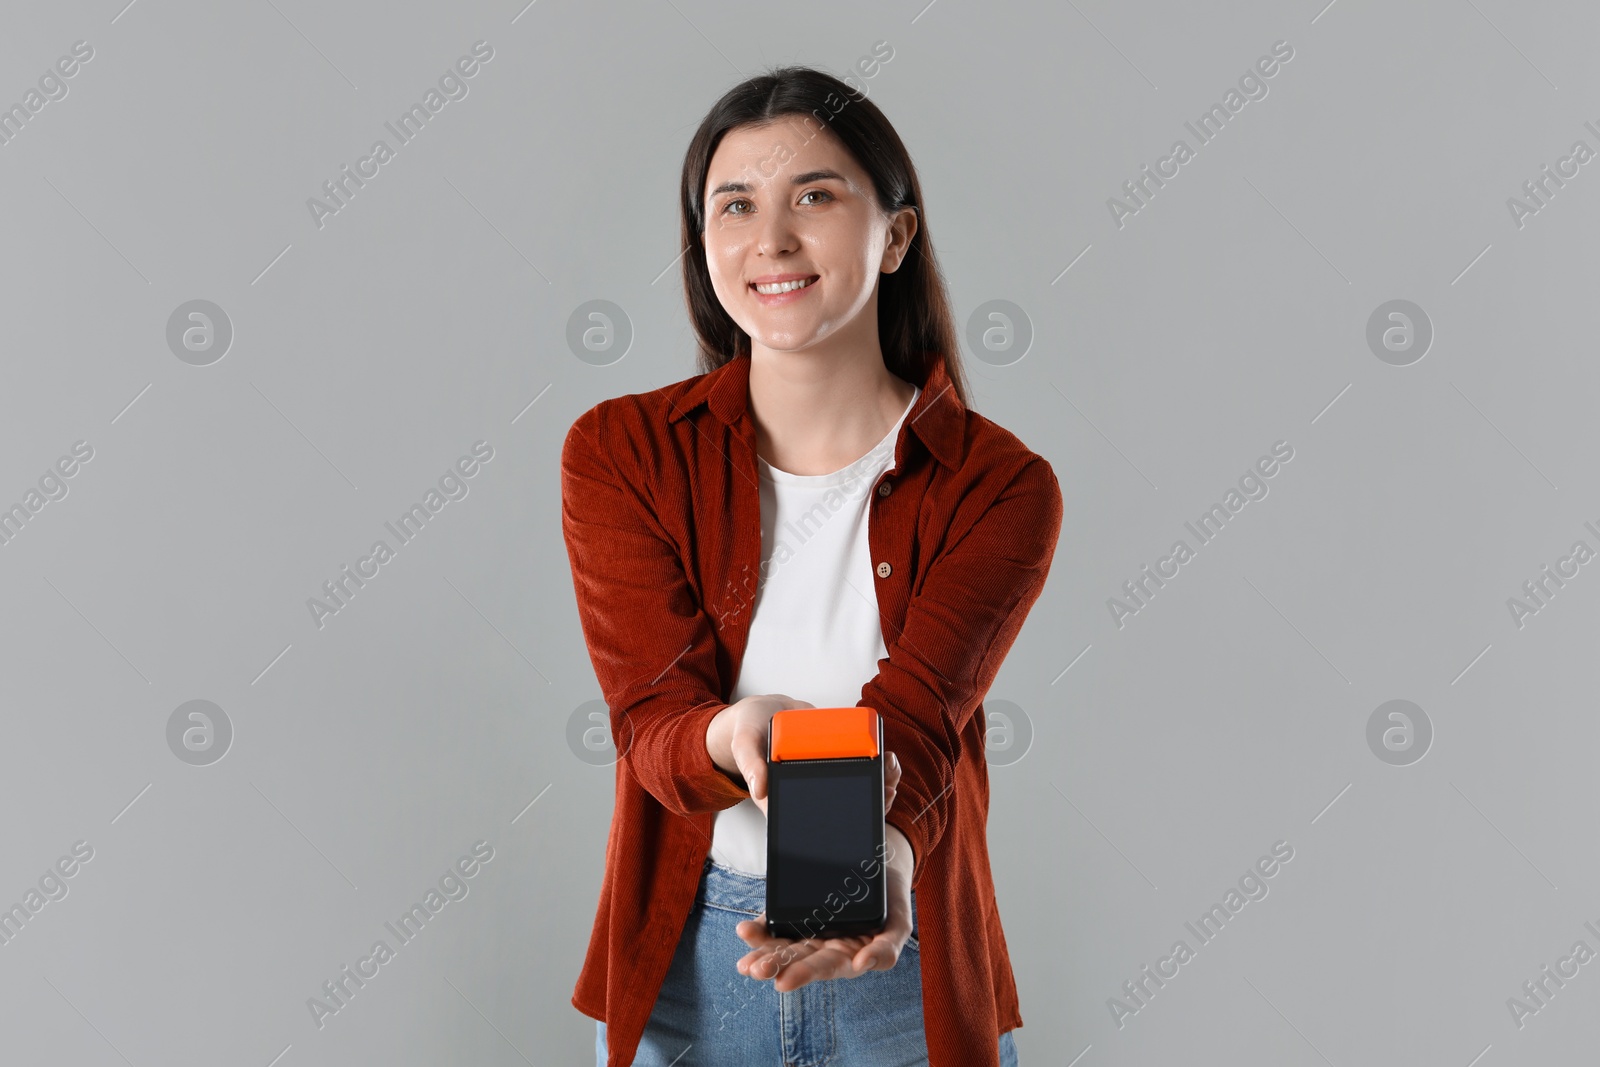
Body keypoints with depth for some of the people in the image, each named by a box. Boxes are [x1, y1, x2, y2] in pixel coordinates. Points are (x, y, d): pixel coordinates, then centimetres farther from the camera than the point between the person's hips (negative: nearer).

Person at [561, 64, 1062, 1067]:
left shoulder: (1001, 486, -9)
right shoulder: (620, 452, -7)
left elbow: (913, 717, -19)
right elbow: (653, 714, -14)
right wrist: (735, 738, -37)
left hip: (909, 974, -1)